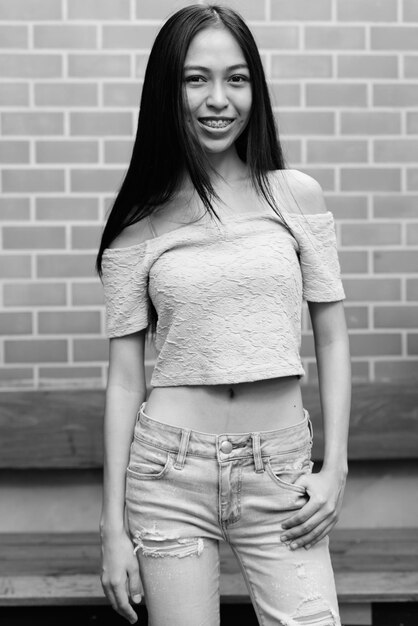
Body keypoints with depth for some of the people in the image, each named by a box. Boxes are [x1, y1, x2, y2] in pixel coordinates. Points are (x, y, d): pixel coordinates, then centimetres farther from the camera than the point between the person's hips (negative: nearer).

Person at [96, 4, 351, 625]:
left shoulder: (296, 196, 1)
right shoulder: (138, 227, 0)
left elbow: (332, 338, 7)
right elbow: (125, 379, 2)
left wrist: (336, 465, -1)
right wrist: (114, 527, 2)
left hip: (282, 473, 1)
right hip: (170, 474, 0)